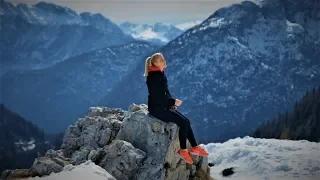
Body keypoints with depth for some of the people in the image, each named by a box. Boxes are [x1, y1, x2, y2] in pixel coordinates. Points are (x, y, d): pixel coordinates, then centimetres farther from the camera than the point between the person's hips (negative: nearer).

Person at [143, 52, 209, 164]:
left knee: (186, 121, 1)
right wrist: (174, 102, -14)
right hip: (157, 108, -9)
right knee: (183, 123, -14)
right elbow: (158, 97, -22)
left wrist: (172, 102, 2)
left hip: (164, 106, 9)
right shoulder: (154, 76, -20)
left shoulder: (161, 74, 9)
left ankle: (195, 147, 6)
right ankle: (183, 150, -2)